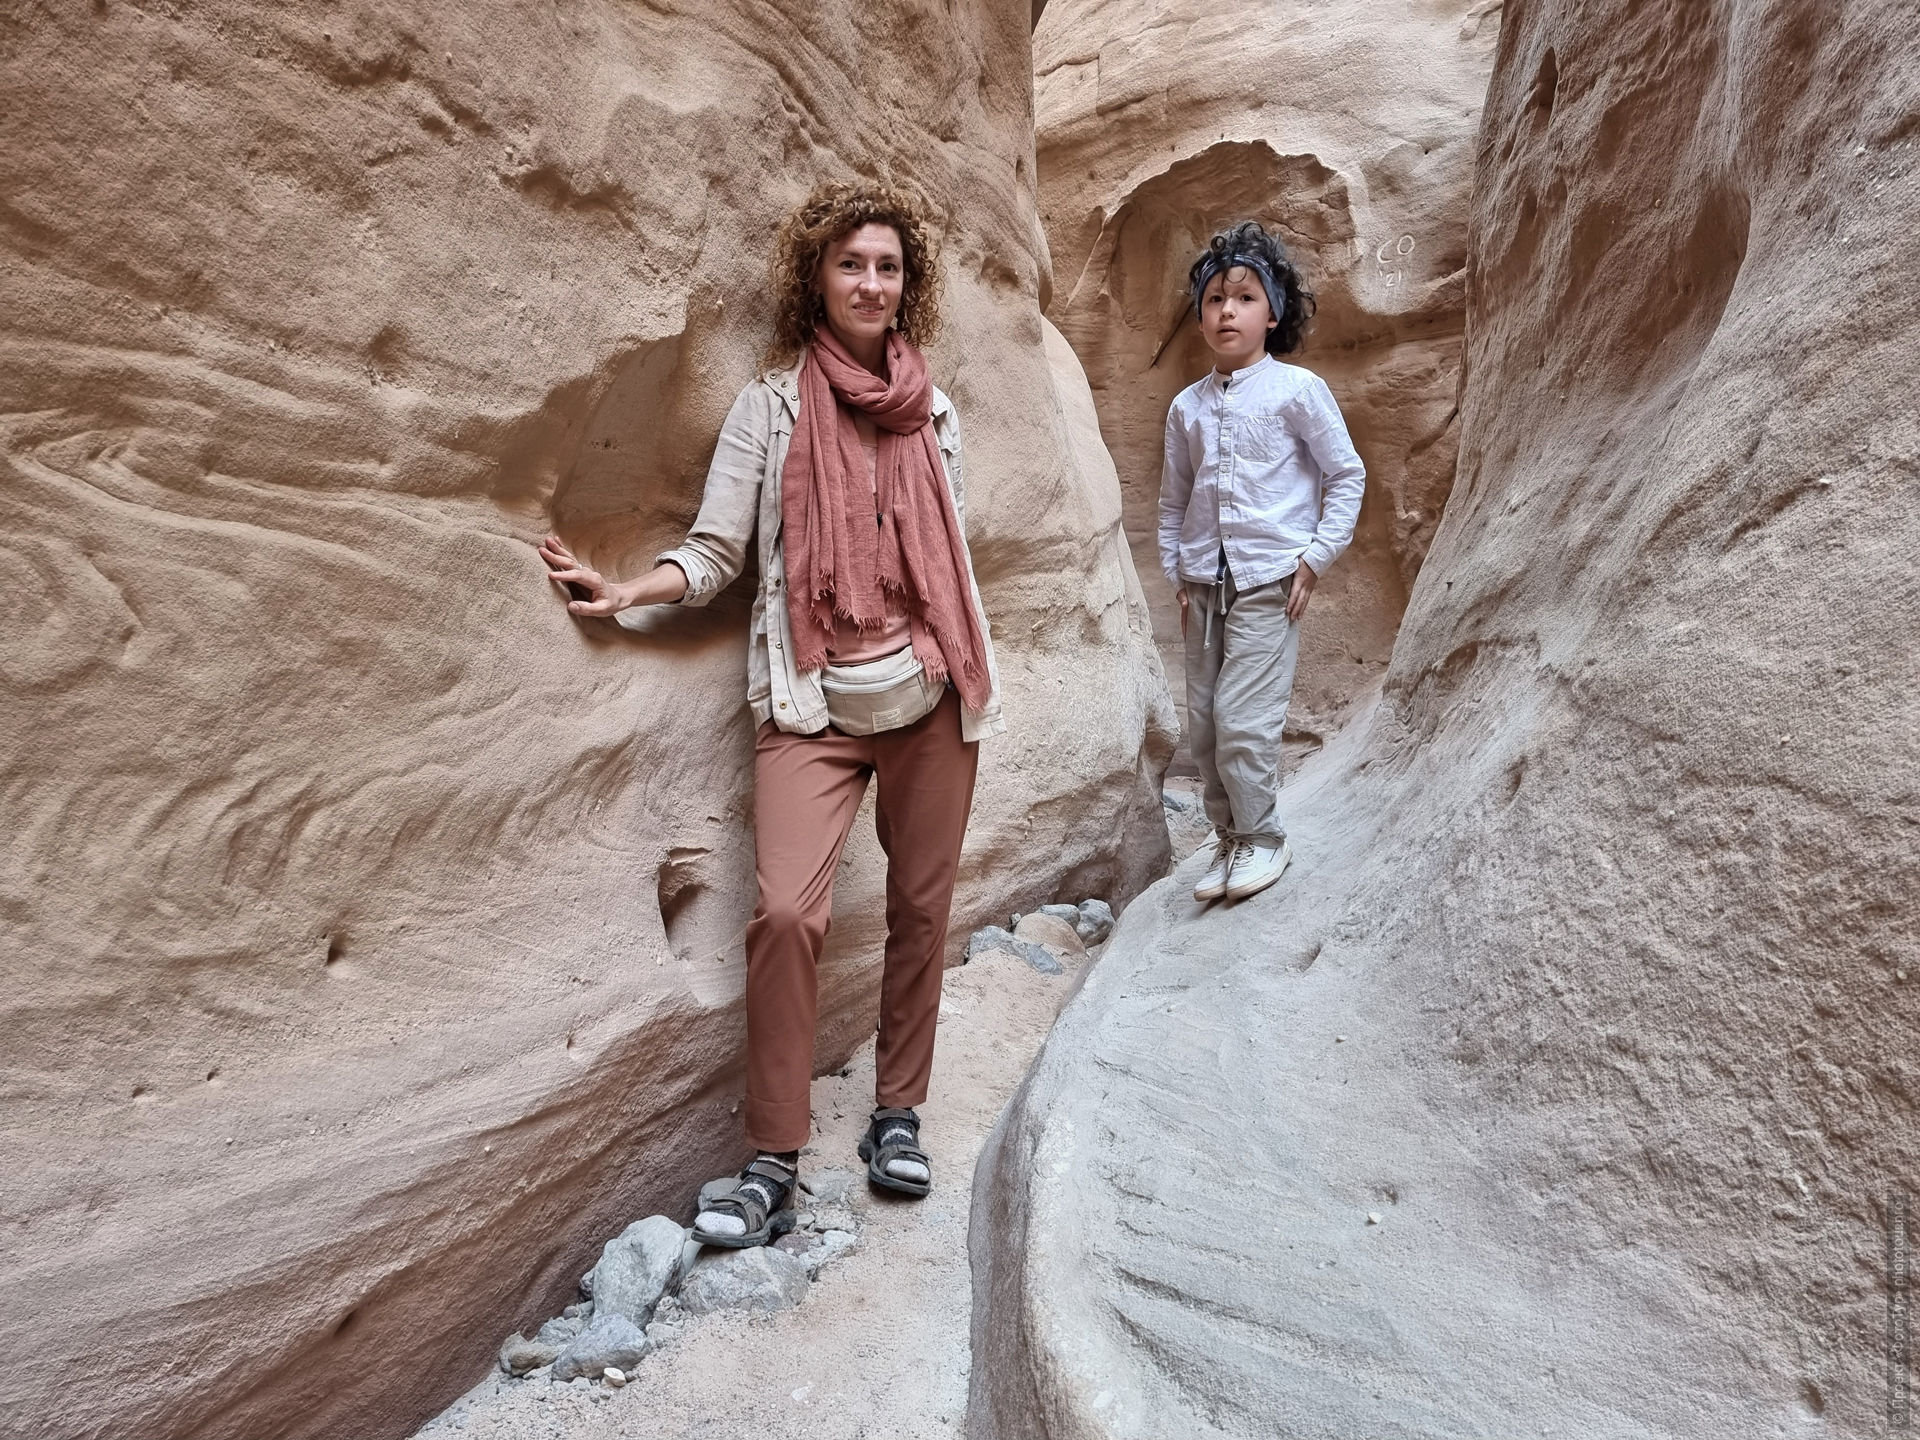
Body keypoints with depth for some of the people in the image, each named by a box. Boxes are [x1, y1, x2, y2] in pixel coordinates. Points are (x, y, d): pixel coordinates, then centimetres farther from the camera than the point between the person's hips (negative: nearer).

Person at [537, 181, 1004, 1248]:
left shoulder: (933, 411, 12)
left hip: (930, 697, 3)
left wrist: (976, 678, 17)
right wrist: (626, 591, -18)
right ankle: (773, 1169, -2)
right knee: (786, 911, -15)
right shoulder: (772, 404, 3)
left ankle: (897, 1117, 25)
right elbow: (715, 553, 0)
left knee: (921, 908, 7)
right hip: (813, 706, -3)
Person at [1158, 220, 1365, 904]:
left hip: (1270, 582, -5)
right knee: (1202, 726, 7)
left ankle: (1262, 839, 10)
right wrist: (1176, 577, 11)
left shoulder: (1297, 389, -4)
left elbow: (1346, 475, 0)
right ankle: (1229, 839, 24)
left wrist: (1316, 557, -6)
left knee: (1241, 721, -10)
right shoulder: (1187, 406, 9)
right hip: (1205, 586, 5)